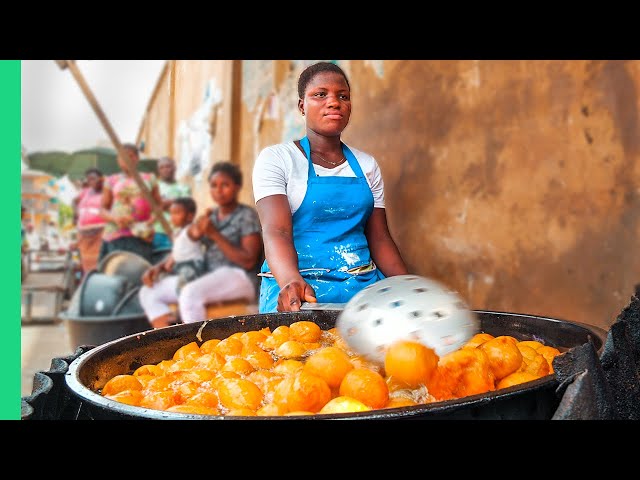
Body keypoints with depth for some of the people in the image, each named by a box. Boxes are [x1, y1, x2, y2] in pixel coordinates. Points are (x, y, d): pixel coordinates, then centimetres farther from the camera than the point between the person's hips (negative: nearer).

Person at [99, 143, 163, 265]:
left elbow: (159, 205, 14)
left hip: (141, 235, 0)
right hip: (116, 234, 0)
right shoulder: (111, 181, 13)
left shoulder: (149, 179, 14)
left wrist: (152, 220, -6)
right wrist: (115, 218, -9)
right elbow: (103, 209, 12)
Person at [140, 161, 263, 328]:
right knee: (150, 293, -3)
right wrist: (159, 266, 1)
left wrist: (215, 234, -14)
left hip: (240, 278, -8)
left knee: (190, 293, -34)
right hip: (208, 279, 8)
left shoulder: (247, 215, -1)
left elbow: (249, 261, -13)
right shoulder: (209, 217, 17)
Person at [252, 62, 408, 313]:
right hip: (298, 291, -4)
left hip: (364, 286, 4)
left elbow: (379, 238, 13)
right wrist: (291, 281, -33)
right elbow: (276, 231, -13)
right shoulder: (276, 158, 0)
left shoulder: (367, 165, 13)